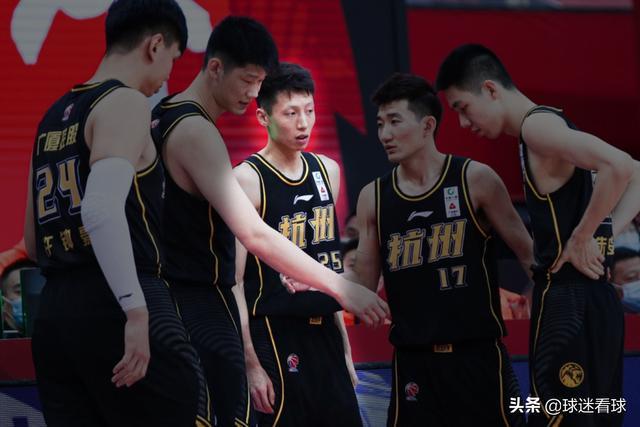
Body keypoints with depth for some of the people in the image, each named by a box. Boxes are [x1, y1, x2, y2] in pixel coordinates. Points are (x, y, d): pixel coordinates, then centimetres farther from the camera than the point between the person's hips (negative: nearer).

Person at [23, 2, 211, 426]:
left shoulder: (53, 118, 21)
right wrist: (136, 309, -25)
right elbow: (102, 209, -21)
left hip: (53, 312, 8)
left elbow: (32, 243, 25)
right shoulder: (126, 104, -4)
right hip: (114, 309, -8)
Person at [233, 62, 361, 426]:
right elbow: (232, 283, -12)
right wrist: (251, 364, -17)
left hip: (325, 333, 7)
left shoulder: (327, 171, 10)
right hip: (276, 337, -7)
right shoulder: (247, 180, -11)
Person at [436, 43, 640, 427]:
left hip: (569, 303, -10)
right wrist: (607, 234, 13)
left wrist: (582, 237, -15)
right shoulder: (547, 127, 18)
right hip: (586, 297, 10)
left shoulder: (538, 125, -10)